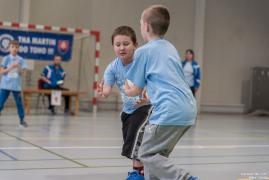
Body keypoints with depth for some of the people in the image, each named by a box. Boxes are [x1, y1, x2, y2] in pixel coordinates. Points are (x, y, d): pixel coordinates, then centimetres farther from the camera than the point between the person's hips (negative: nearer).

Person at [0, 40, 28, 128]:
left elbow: (22, 73, 1)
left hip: (16, 86, 1)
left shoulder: (21, 60, 3)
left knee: (19, 103, 7)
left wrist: (18, 67, -17)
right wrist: (11, 67, -16)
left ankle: (22, 120, 18)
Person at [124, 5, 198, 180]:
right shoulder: (171, 48, 21)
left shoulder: (143, 51, 0)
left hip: (170, 111, -8)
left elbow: (137, 90, 8)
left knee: (146, 154, 0)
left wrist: (127, 90, 29)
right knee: (158, 153, 18)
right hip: (189, 109, 8)